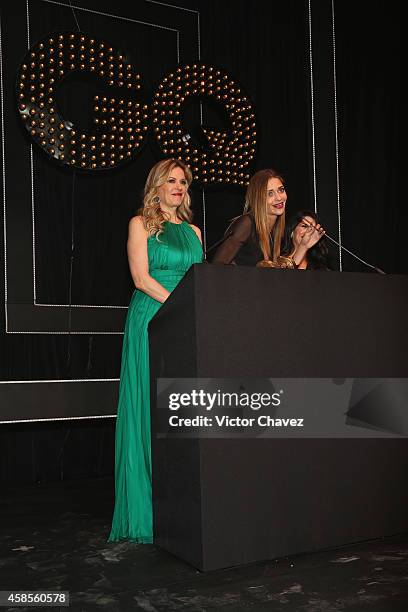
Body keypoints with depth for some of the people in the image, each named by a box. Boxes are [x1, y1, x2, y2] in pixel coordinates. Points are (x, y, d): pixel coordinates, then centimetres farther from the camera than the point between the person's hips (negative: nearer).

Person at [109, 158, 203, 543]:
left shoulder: (192, 230, 19)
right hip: (152, 319, -5)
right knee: (153, 409, -5)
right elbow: (141, 277, -7)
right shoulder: (141, 224, 4)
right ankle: (150, 510, 2)